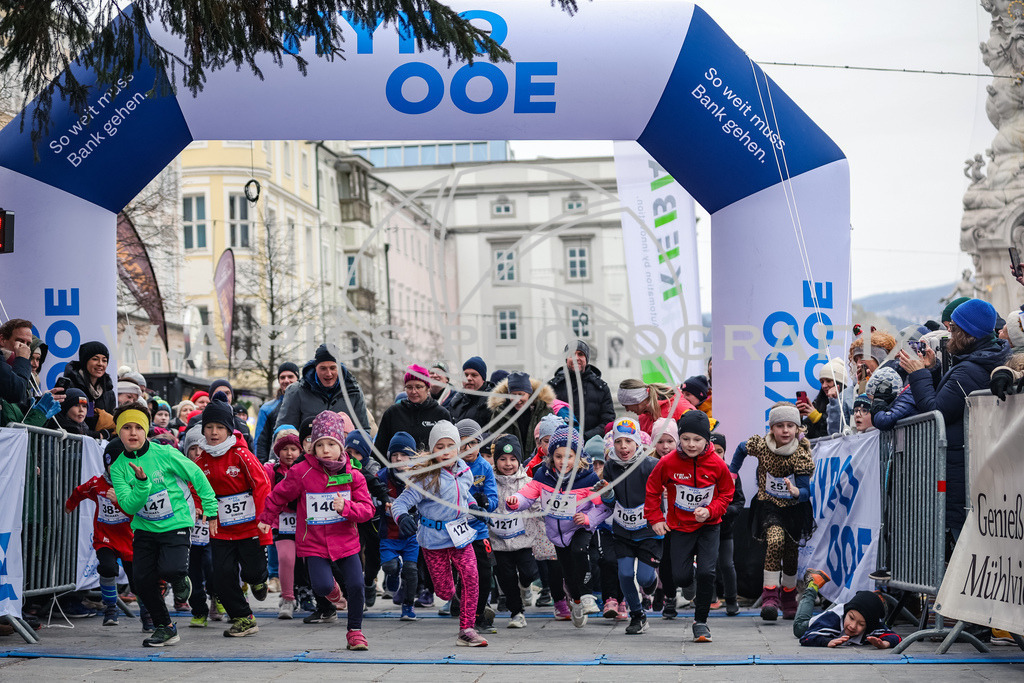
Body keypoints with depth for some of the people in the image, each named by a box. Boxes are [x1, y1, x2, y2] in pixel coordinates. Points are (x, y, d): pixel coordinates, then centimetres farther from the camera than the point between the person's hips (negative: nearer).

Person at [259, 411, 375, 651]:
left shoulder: (353, 476, -1)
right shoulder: (302, 472, -6)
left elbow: (367, 509, -3)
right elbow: (279, 495, 9)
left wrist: (346, 507, -21)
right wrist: (267, 519, 18)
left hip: (345, 540, 2)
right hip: (313, 543, -2)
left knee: (356, 585, -10)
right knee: (323, 586, -19)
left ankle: (354, 631, 13)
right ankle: (325, 607, 20)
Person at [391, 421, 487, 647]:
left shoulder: (465, 472, 1)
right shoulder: (427, 478, -15)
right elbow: (401, 502, -19)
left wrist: (473, 506, 10)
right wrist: (402, 517, -39)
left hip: (461, 536, 3)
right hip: (434, 539, -3)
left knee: (471, 576, -18)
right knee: (444, 591, 2)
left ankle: (466, 629, -10)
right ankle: (455, 598, 42)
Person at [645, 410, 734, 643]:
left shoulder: (717, 465, -12)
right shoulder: (668, 463, -13)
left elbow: (726, 493, 1)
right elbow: (652, 490, 2)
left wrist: (711, 511, -15)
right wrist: (655, 519, -3)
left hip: (708, 526, 0)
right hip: (679, 526, 0)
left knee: (707, 572, -15)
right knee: (680, 577, -5)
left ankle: (701, 622, 1)